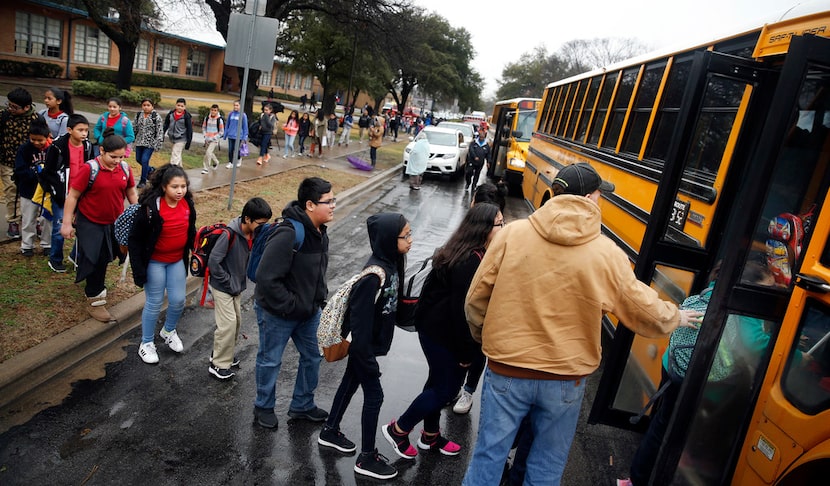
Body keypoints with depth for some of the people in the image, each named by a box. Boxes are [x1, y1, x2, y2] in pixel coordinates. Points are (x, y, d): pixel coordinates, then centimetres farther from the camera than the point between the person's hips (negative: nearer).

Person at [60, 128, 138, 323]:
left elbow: (132, 193, 8)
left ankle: (95, 287, 42)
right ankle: (95, 300, 15)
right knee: (94, 260, 1)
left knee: (104, 258, 18)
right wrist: (66, 223, -13)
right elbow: (72, 196, -13)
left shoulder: (125, 168, -4)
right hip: (90, 223, -4)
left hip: (114, 222, 5)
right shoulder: (89, 169, -18)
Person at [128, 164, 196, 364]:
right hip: (155, 262, -4)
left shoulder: (187, 204, -7)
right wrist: (139, 269, -18)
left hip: (177, 261, 5)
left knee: (178, 300, 9)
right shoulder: (151, 207, -23)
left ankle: (169, 331, 39)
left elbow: (190, 232, 9)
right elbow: (135, 239, -17)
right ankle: (146, 343, 26)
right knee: (154, 303, 5)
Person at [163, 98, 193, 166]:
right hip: (172, 138, 6)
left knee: (175, 155, -12)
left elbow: (189, 130, -7)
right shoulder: (171, 113, 3)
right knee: (177, 155, 19)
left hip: (181, 139, -6)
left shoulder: (187, 116, -9)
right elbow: (166, 125, 11)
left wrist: (188, 142, -8)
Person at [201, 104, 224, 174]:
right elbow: (204, 127, 15)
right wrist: (205, 136, 1)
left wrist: (213, 138, -11)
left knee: (208, 152, -18)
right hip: (207, 139, 5)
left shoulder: (219, 120, -10)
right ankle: (215, 162, 46)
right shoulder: (207, 118, 2)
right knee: (211, 153, 18)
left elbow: (221, 132, -6)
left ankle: (205, 168, -9)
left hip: (214, 140, -5)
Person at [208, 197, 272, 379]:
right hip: (222, 287, -7)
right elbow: (213, 262, -27)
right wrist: (228, 282, -19)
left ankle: (224, 354, 34)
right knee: (228, 324, -6)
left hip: (237, 287, 8)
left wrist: (242, 280, -1)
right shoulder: (229, 234, -27)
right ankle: (219, 365, 8)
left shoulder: (253, 235, -5)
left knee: (237, 322, 15)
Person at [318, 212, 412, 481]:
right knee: (374, 395, 3)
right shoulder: (374, 275, -31)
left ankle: (330, 431, 44)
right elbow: (360, 322, -27)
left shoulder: (391, 263, -4)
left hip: (370, 343, 9)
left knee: (350, 383, 23)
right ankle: (367, 458, 21)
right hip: (363, 345, -9)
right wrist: (368, 360, -20)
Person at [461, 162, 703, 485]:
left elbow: (476, 300, -4)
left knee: (489, 456, 17)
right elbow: (646, 310, 2)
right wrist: (676, 317, 24)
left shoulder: (511, 234, -10)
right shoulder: (606, 254, -11)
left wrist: (484, 339, 16)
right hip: (565, 380, 0)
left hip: (506, 371, 0)